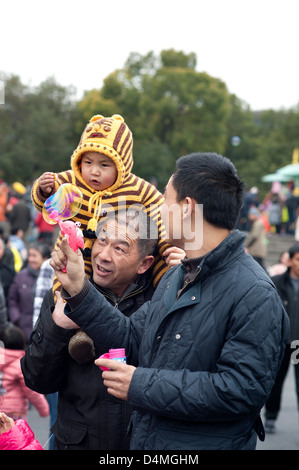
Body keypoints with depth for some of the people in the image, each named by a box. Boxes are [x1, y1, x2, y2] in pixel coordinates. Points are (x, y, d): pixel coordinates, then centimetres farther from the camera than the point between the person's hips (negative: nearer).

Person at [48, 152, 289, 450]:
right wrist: (79, 289, 3)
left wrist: (142, 386, -22)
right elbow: (131, 340, 11)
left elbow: (242, 390, -26)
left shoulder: (256, 295, -20)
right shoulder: (176, 276, 9)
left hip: (209, 443, -8)